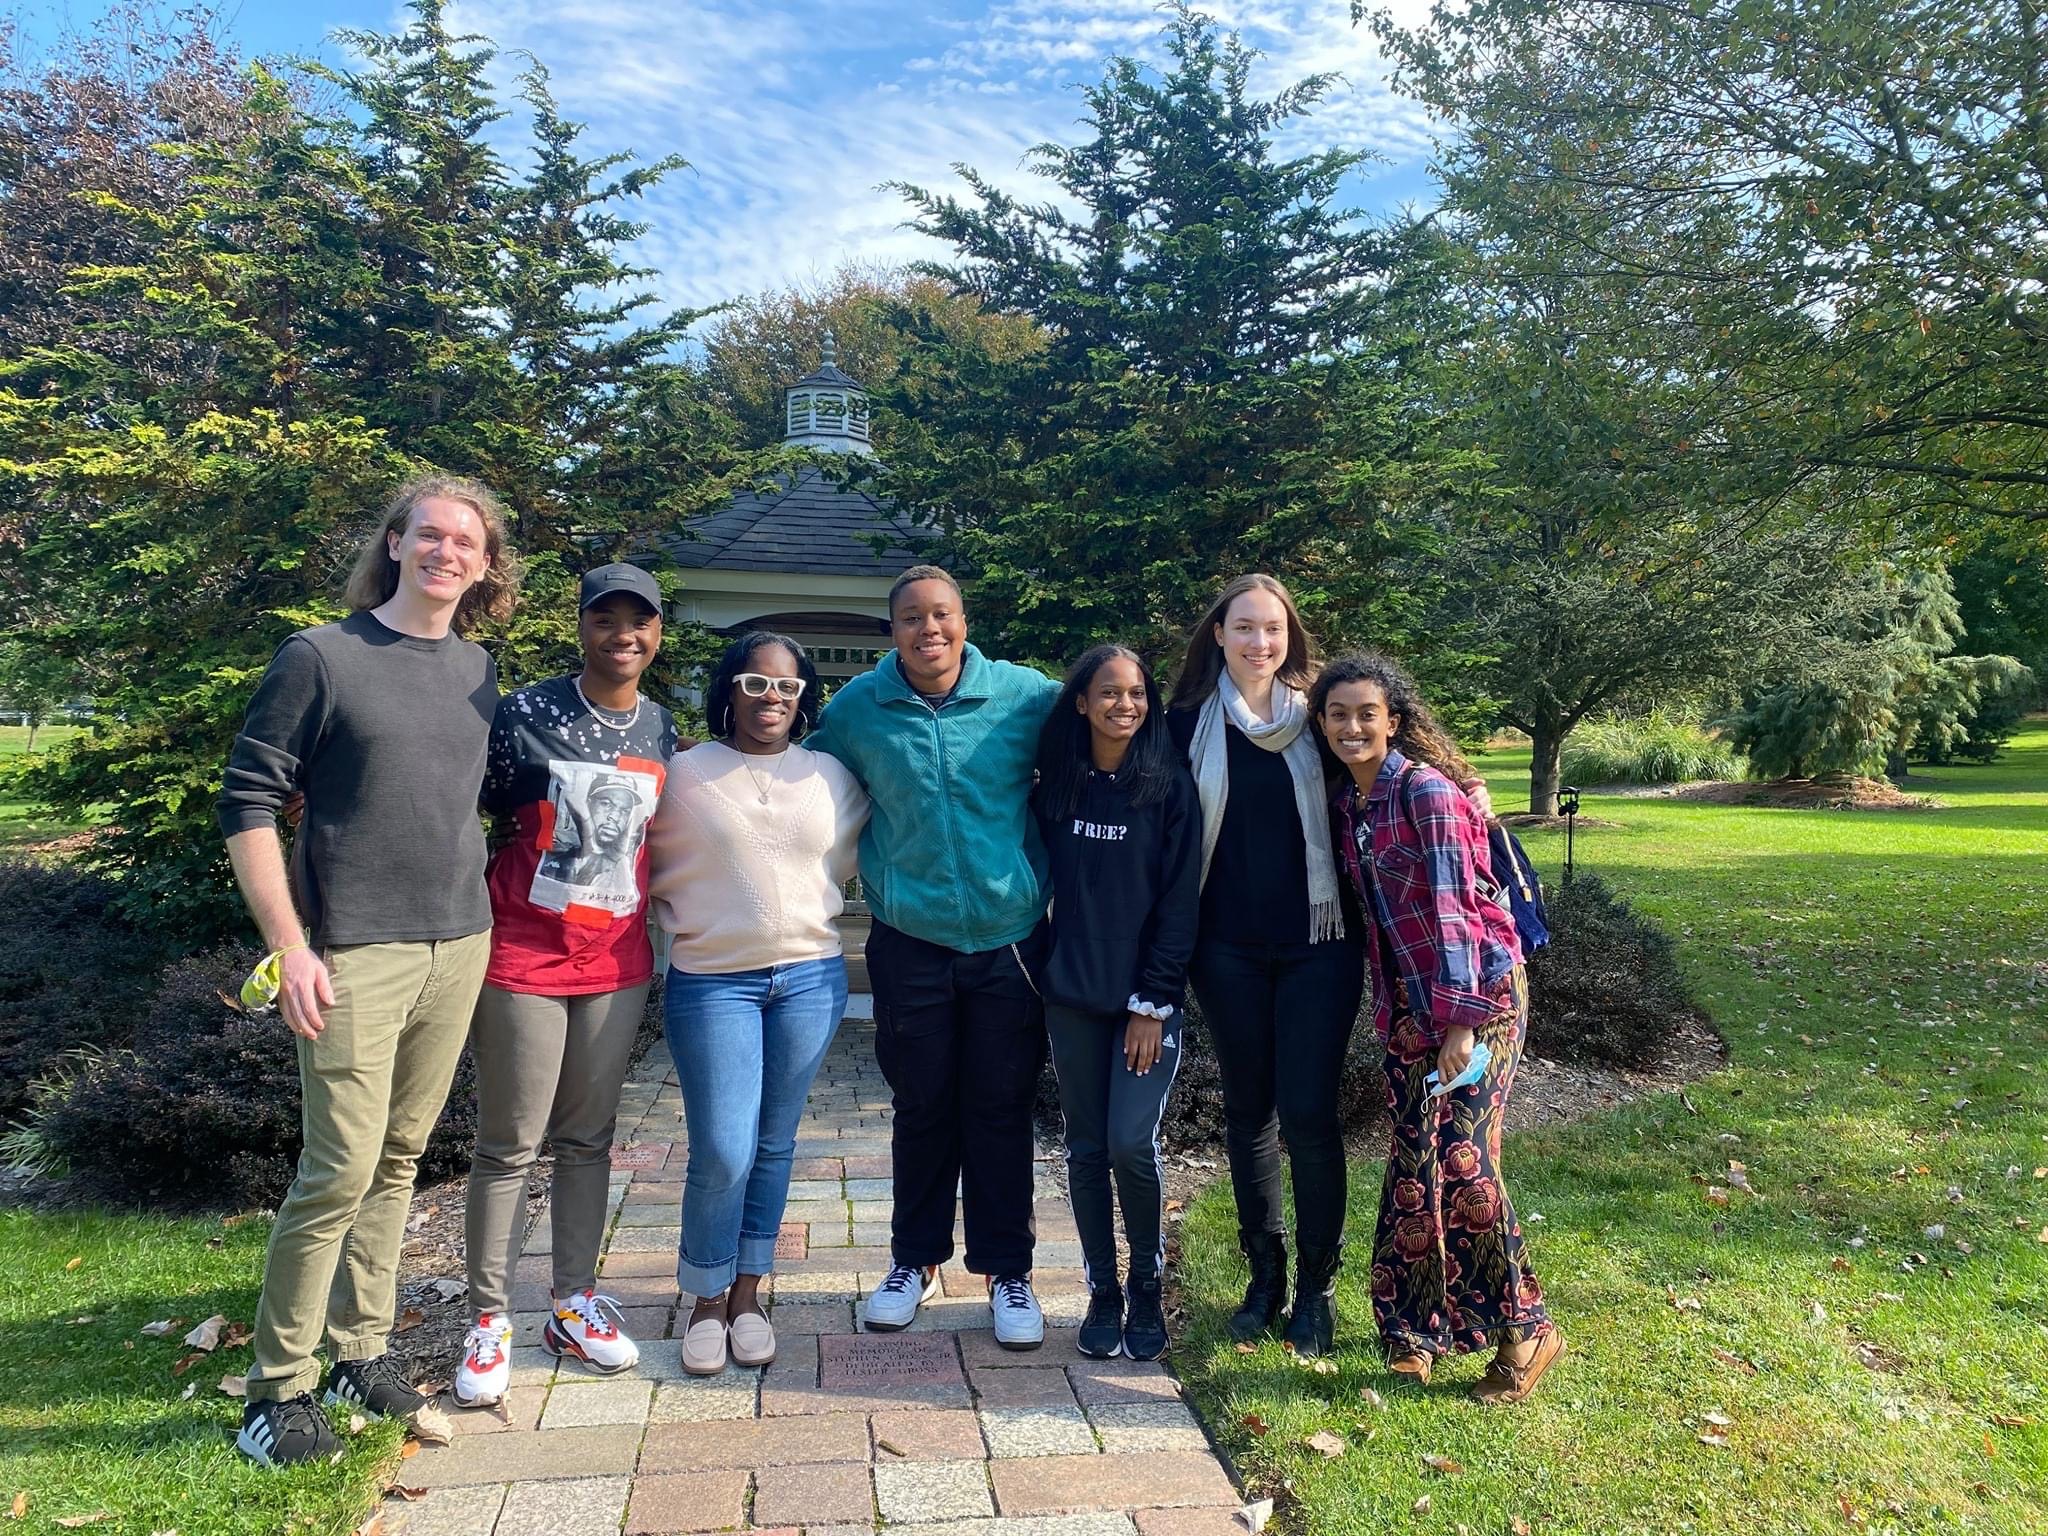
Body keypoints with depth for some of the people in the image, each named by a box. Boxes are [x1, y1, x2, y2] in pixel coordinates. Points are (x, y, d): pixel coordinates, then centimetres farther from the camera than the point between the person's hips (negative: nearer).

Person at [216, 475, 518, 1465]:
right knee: (342, 1171, -3)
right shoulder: (320, 658, -5)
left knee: (399, 1160, 12)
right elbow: (248, 805, -6)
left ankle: (360, 1351, 26)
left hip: (459, 952, 5)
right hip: (356, 957, -5)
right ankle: (278, 1387, 13)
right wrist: (290, 947, -11)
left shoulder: (480, 672, 11)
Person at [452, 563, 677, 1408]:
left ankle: (573, 1301, 25)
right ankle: (490, 1317, 17)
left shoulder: (663, 729, 5)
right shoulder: (526, 713, -8)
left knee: (588, 1138, 12)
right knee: (510, 1144, 4)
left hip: (617, 963, 4)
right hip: (524, 957, -4)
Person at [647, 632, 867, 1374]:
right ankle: (706, 1299, 17)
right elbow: (657, 866, 8)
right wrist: (692, 923, 5)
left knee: (774, 1146, 10)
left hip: (811, 978, 3)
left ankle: (746, 1293, 26)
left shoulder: (832, 778, 6)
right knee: (723, 1154, -6)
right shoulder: (686, 773, -2)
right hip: (712, 983, -3)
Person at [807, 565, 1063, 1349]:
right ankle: (914, 1260, 32)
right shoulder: (856, 707, -2)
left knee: (1002, 1109, 8)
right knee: (922, 1107, 13)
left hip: (1011, 939, -1)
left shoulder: (1027, 695, -6)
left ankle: (1007, 1271, 24)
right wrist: (871, 872, 7)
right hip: (910, 942, 1)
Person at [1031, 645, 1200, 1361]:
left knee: (1132, 1144, -8)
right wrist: (1039, 971, 3)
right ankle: (1102, 1293, 23)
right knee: (1086, 1147, 8)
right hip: (1072, 994, 3)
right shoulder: (1055, 784, 5)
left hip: (1147, 997, -3)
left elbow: (1180, 901, -6)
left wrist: (1153, 1002, -10)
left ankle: (1147, 1291, 15)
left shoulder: (1170, 785, -4)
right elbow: (1042, 880, 11)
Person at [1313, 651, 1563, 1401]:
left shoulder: (1427, 791, -14)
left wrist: (1460, 1021, -23)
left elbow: (1452, 905, -20)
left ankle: (1524, 1331, 10)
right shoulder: (1345, 803, 8)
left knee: (1462, 1160, -10)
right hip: (1406, 1001, 6)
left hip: (1477, 991, -6)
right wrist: (1387, 1008, 12)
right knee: (1413, 1161, 6)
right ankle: (1415, 1325, 20)